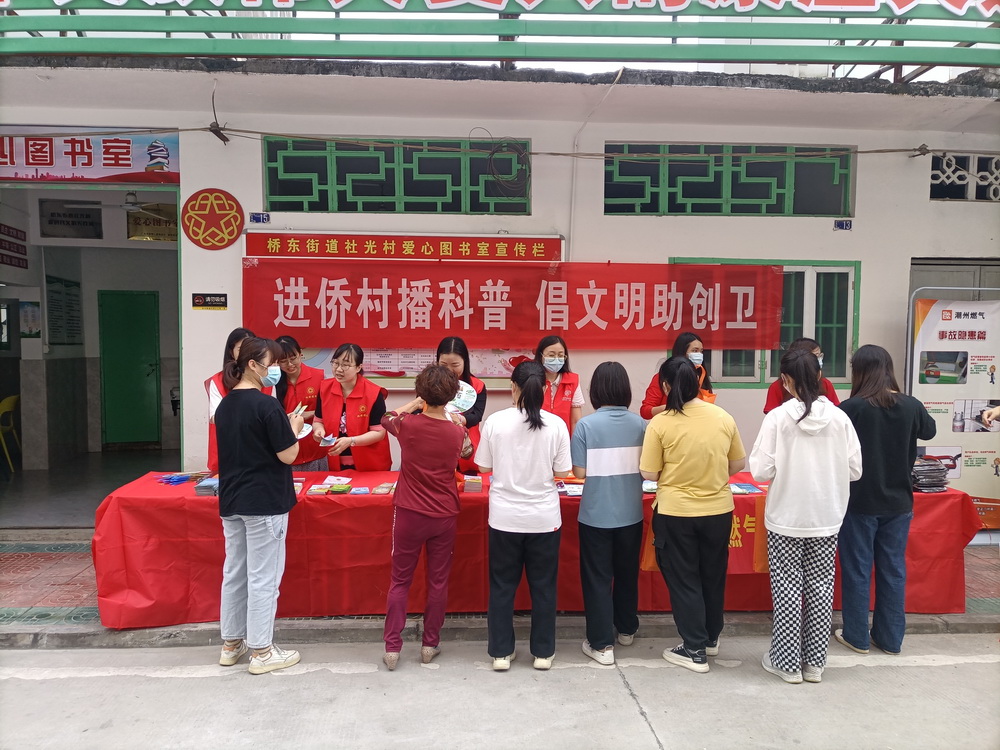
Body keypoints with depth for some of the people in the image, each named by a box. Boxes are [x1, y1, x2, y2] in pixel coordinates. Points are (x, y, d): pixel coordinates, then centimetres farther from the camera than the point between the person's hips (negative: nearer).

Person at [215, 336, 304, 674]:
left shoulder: (224, 405, 7)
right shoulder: (267, 405, -17)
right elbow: (288, 455, -15)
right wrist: (294, 427, 1)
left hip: (230, 501, 8)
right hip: (265, 502, -8)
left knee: (234, 572, 16)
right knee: (263, 577, 2)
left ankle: (231, 643, 28)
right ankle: (261, 651, 12)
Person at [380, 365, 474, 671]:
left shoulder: (408, 424, -13)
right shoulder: (457, 431, -9)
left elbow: (386, 418, 11)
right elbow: (467, 450, 15)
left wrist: (414, 404, 17)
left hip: (409, 513, -1)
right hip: (444, 516, 1)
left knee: (400, 580, 10)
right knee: (438, 581, 12)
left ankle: (392, 647, 12)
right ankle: (430, 645, 22)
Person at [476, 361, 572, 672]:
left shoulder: (495, 422, -9)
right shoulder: (556, 425, -9)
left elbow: (484, 467, -1)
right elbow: (562, 472, -3)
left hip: (505, 517, 0)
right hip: (544, 517, 0)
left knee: (502, 585, 13)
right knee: (543, 585, 14)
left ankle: (501, 652, 22)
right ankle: (543, 652, 25)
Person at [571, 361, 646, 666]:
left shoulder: (586, 425, -14)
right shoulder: (639, 424, -5)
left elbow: (580, 472, -12)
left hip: (596, 515, -3)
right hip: (630, 513, 3)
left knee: (597, 577, 8)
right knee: (627, 573, 20)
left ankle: (601, 644, 12)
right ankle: (626, 629, 38)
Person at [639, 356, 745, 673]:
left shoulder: (660, 423, -16)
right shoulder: (724, 418, -4)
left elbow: (649, 474, -12)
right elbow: (739, 464, 6)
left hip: (676, 513, -4)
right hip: (718, 510, 4)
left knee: (684, 580, 11)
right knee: (713, 576, 21)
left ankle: (695, 650, 18)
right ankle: (711, 638, 38)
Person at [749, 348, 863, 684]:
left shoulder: (777, 417, -14)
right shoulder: (839, 418, -6)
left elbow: (761, 470, -14)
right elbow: (854, 470, 0)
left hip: (786, 519, -3)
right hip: (827, 519, 3)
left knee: (787, 589, 9)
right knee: (821, 588, 14)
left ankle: (787, 663, 19)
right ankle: (815, 663, 25)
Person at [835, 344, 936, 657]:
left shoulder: (852, 408, -17)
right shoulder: (911, 406, -4)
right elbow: (930, 431, 17)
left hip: (860, 502, -4)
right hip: (898, 501, 4)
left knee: (857, 569, 9)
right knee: (893, 569, 14)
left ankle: (857, 636, 19)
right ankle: (890, 638, 24)